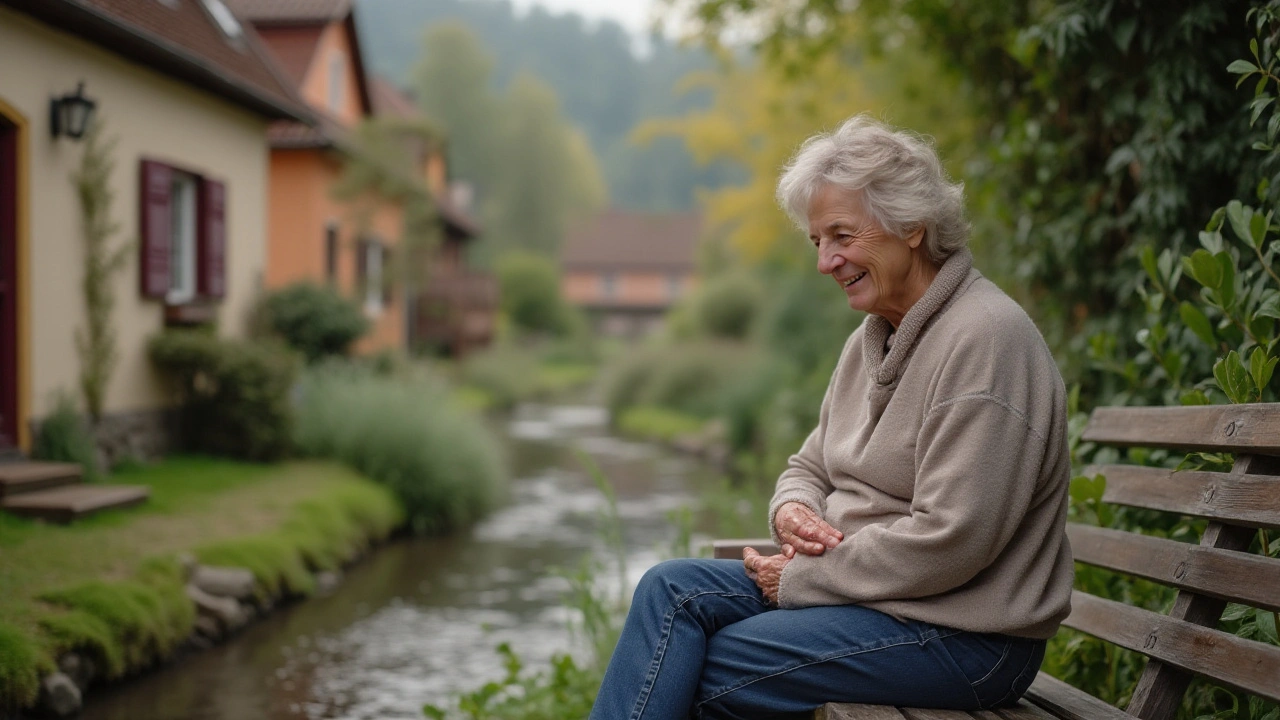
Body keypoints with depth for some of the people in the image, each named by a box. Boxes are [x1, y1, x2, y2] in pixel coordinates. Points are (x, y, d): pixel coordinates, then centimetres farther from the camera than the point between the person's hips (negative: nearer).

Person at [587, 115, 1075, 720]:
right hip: (868, 592, 9)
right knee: (674, 589, -8)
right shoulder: (872, 338, 12)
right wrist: (792, 511, -6)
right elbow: (811, 468, 19)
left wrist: (801, 579, -15)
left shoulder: (985, 339, -18)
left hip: (964, 633, -8)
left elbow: (949, 540, -24)